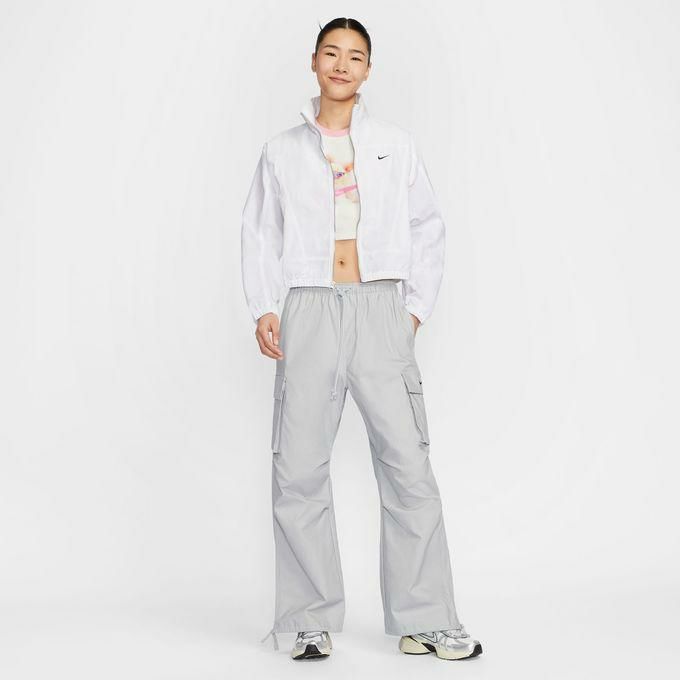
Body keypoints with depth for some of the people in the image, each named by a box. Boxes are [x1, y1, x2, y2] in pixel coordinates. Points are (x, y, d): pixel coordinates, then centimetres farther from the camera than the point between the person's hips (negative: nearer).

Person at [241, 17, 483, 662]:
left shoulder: (396, 144, 14)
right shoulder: (282, 150, 14)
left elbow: (428, 227, 15)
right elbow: (259, 234, 12)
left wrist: (418, 305, 5)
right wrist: (262, 308, -2)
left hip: (381, 312, 0)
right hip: (309, 313, 1)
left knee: (408, 465, -5)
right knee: (298, 470, -3)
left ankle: (425, 622, 4)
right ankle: (313, 621, 9)